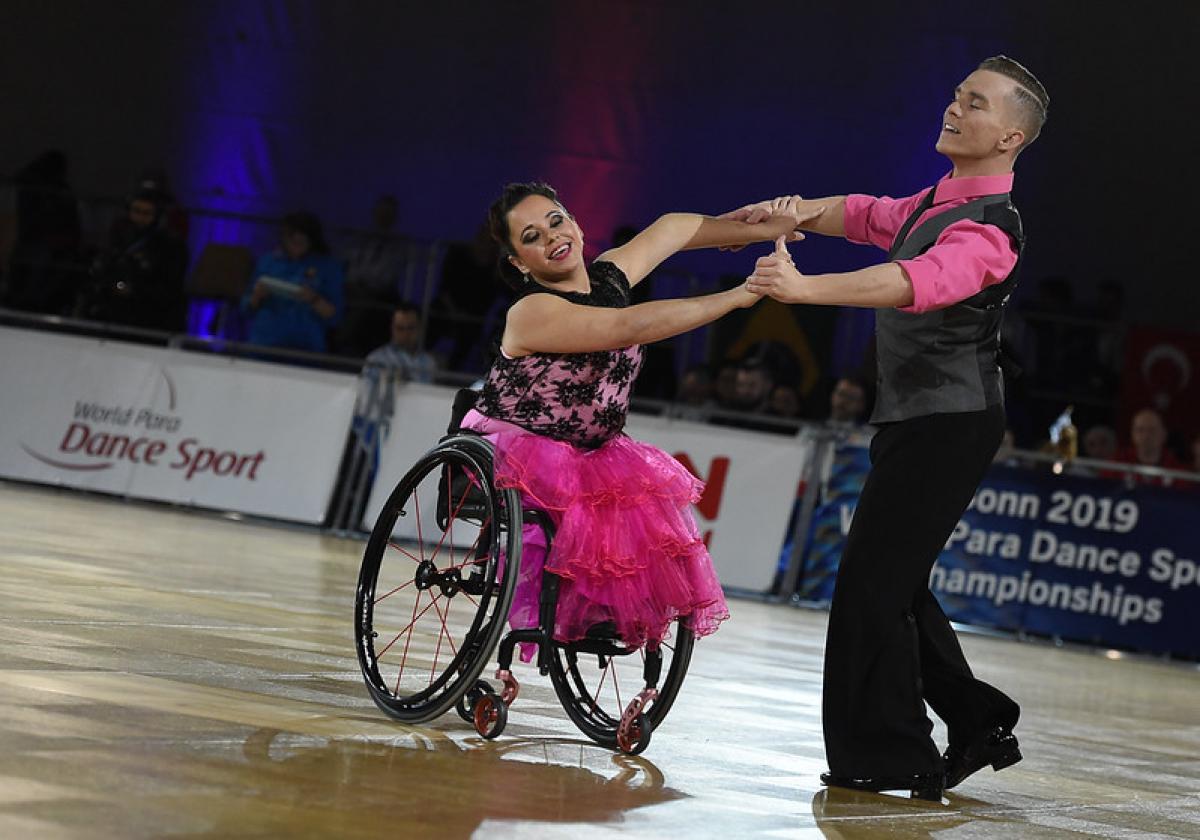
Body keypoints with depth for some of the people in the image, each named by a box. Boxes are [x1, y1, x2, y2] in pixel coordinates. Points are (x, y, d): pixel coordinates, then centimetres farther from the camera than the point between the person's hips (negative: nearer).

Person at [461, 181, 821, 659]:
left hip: (585, 455, 8)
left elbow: (671, 229, 15)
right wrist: (737, 297, -33)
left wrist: (764, 230, 11)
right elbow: (630, 327, -34)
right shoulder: (531, 313, -23)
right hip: (509, 456, -8)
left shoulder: (607, 276, -1)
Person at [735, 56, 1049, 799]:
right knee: (896, 584, 13)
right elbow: (868, 216, 35)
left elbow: (920, 282, -36)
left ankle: (890, 757, -5)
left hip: (950, 424, -10)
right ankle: (979, 725, 21)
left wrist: (807, 288, -48)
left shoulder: (991, 228, -17)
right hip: (915, 421, 10)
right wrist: (792, 213, 20)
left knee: (873, 583, -10)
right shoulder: (936, 204, 15)